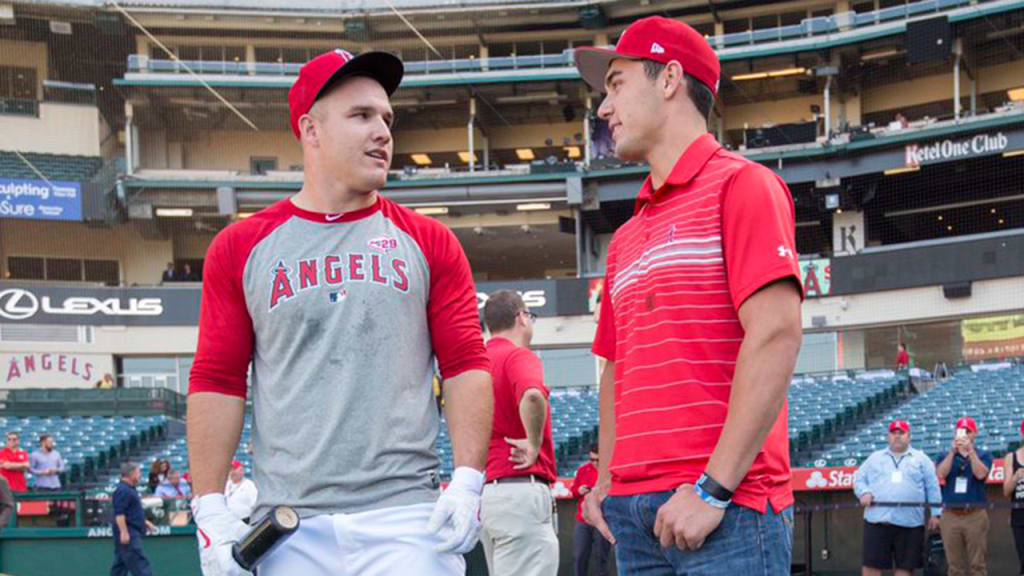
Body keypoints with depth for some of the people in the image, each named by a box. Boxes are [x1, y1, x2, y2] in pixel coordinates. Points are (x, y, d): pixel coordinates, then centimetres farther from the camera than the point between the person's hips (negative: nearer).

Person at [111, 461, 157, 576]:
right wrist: (124, 532, -25)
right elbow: (119, 513, -22)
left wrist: (145, 522, 29)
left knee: (120, 565, 11)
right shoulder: (123, 490, -15)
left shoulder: (130, 489, 18)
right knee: (140, 565, -11)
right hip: (128, 534, -11)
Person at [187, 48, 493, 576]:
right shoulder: (239, 248, 8)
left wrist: (467, 482, -7)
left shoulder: (429, 242, 10)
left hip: (408, 519, 0)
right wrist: (210, 508, -2)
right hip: (289, 529, 0)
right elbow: (217, 381, 6)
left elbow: (465, 366, 6)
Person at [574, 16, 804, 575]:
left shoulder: (739, 186, -3)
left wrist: (713, 488, -16)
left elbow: (775, 335, -13)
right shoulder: (625, 239, 20)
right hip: (633, 509, 7)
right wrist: (607, 484, 13)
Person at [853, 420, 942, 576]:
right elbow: (858, 478, 16)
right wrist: (864, 493, -6)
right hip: (877, 520, 1)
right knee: (871, 563, -5)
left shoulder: (921, 459, 12)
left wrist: (935, 513, 1)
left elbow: (932, 487, 9)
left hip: (909, 523, -1)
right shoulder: (875, 458, 18)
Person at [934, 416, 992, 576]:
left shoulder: (983, 455, 9)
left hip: (975, 515, -1)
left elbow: (980, 474, -11)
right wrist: (952, 451, -13)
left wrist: (970, 450, -17)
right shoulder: (944, 456, 14)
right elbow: (940, 474, -6)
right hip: (950, 516, 2)